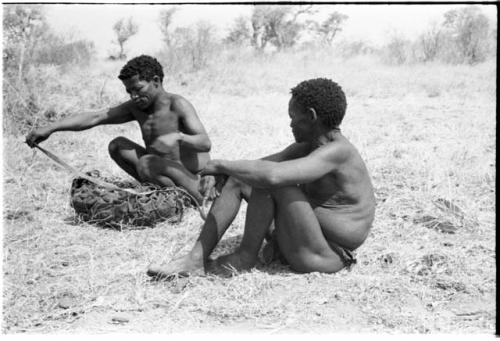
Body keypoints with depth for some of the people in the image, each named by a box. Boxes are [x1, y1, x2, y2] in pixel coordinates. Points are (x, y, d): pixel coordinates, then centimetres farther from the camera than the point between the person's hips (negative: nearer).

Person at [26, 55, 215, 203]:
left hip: (191, 175, -7)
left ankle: (198, 192, -17)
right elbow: (93, 117, -2)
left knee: (146, 164, -31)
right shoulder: (136, 108, 4)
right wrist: (51, 128, -11)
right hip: (167, 177, 7)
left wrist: (177, 136, -44)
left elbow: (206, 143, -25)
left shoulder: (177, 105, -15)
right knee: (117, 145, 0)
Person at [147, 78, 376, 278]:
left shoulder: (337, 152, -24)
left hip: (325, 257, -10)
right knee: (236, 180, 4)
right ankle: (197, 259, -1)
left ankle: (246, 256, -8)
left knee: (267, 179, -26)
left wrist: (222, 165, -23)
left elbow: (272, 174, -36)